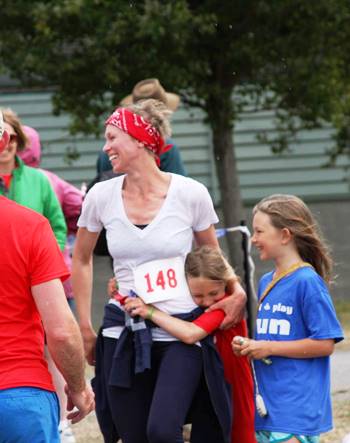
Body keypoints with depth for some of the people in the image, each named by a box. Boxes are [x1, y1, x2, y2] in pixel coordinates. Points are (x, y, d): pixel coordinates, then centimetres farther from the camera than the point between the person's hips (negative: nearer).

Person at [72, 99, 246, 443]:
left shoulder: (190, 194, -5)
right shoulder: (102, 196, 1)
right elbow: (81, 260, 17)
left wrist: (237, 291, -5)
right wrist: (85, 328, 14)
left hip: (181, 335, -3)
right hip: (123, 334, 3)